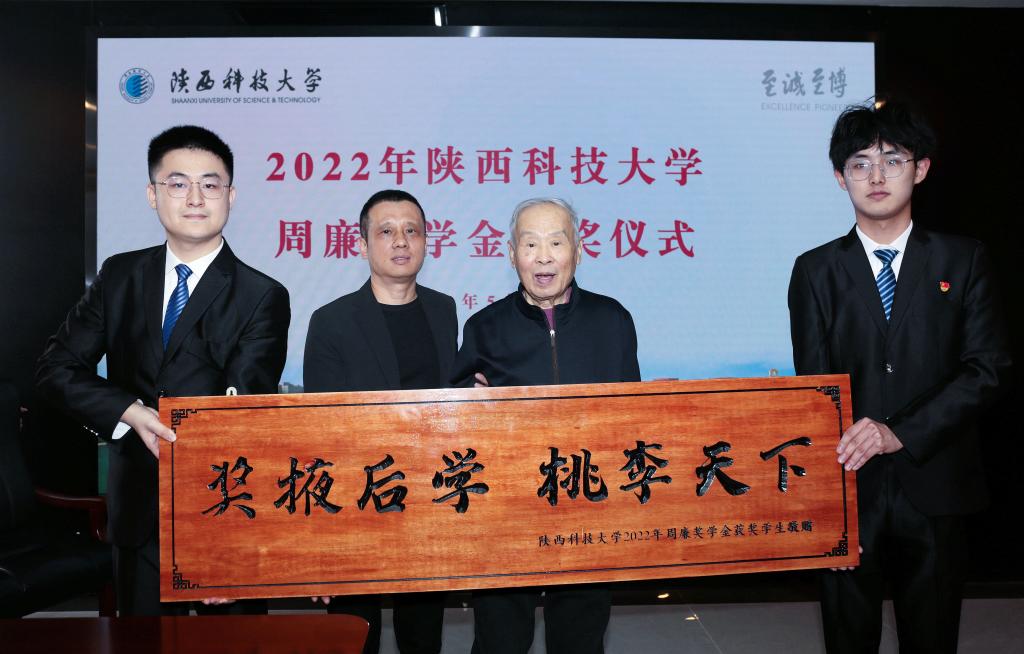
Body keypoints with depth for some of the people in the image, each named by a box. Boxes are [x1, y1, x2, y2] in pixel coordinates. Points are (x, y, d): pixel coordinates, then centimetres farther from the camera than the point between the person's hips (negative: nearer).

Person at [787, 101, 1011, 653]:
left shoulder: (963, 261, 4)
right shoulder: (816, 270, 3)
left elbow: (987, 368, -5)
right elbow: (813, 389, -1)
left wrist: (902, 433, -19)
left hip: (933, 487, 1)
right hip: (849, 486, 0)